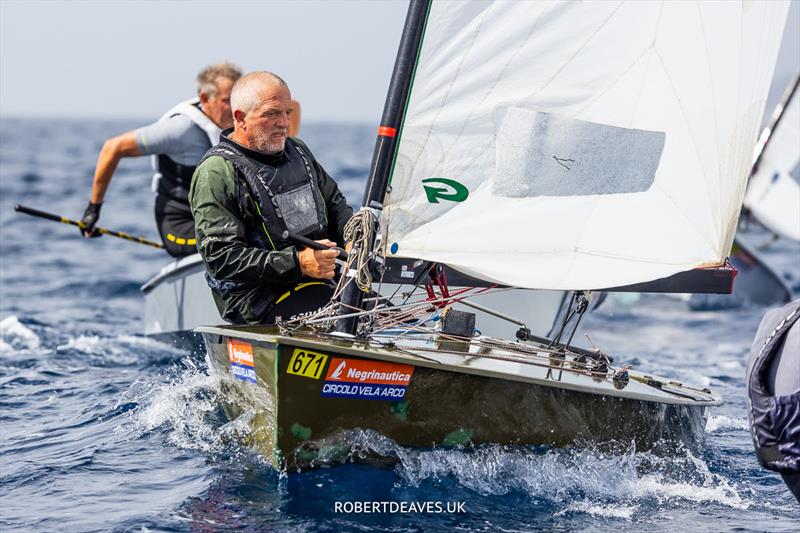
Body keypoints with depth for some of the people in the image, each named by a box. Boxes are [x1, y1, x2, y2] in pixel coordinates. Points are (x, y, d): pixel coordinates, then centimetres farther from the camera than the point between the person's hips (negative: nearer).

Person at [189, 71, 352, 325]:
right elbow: (222, 257, -15)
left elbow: (334, 204, 29)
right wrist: (298, 262, -23)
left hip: (319, 282, 7)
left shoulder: (297, 150, 19)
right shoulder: (216, 173, -7)